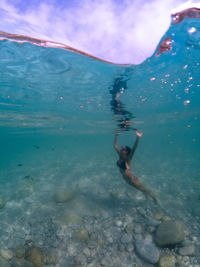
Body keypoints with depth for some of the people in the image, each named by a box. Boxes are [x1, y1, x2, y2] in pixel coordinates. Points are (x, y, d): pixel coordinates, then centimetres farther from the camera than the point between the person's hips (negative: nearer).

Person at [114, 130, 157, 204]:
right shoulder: (120, 156, -9)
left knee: (142, 189, 16)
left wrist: (138, 138, -56)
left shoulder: (127, 159, -26)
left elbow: (133, 149, -43)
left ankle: (153, 197, 40)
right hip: (127, 179, 7)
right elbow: (115, 146, 0)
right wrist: (116, 136, 0)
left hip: (132, 179, -7)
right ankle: (146, 195, 56)